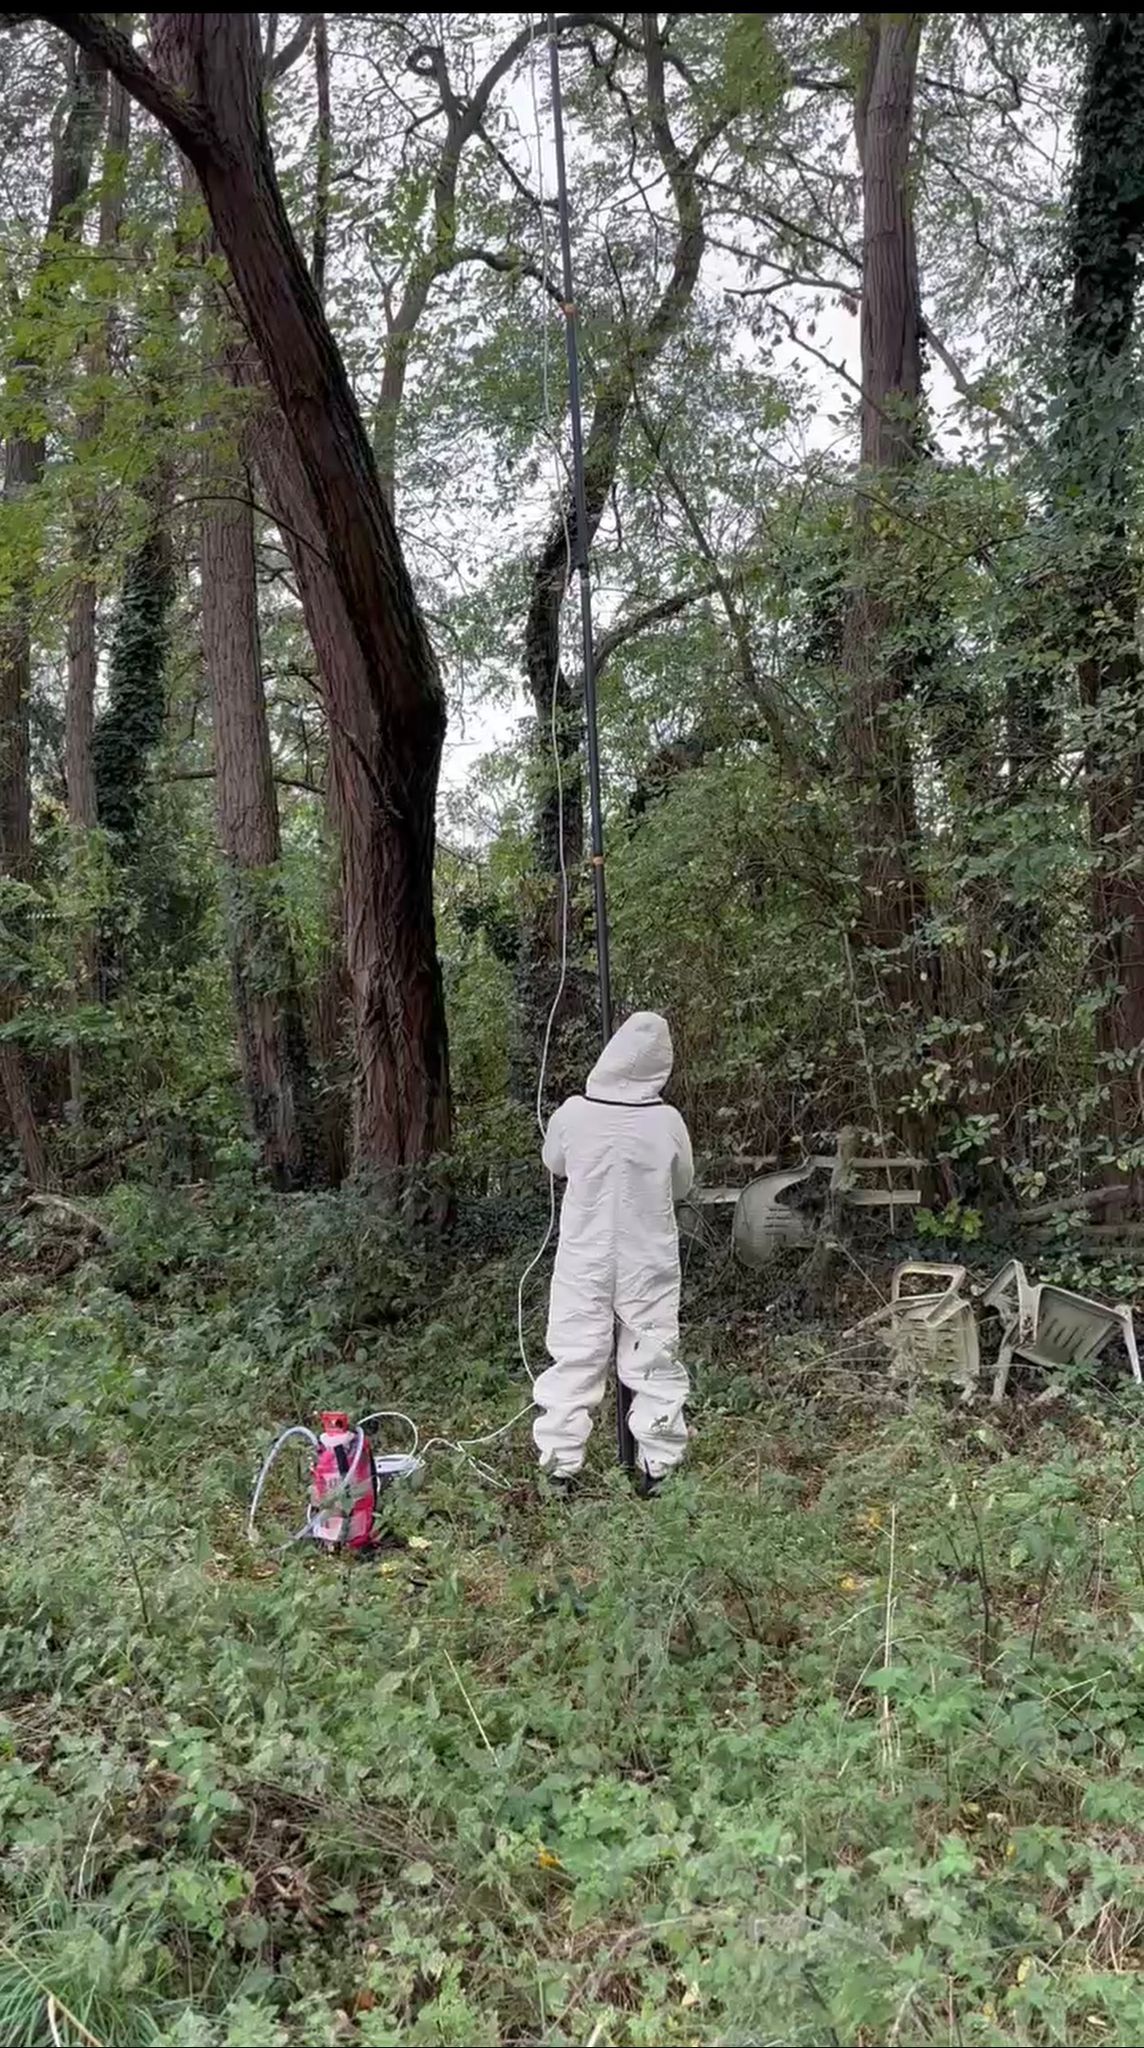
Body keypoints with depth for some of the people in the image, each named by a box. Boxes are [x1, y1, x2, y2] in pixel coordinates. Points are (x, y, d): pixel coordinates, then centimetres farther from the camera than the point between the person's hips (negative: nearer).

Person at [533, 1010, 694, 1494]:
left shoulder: (573, 1113, -13)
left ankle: (560, 1467, 14)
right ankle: (657, 1466, 17)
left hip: (584, 1264, 0)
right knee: (655, 1364, 11)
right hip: (650, 1267, 0)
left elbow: (554, 1164, 7)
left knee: (573, 1361, 9)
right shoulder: (667, 1122, -13)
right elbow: (682, 1186, 3)